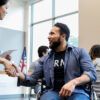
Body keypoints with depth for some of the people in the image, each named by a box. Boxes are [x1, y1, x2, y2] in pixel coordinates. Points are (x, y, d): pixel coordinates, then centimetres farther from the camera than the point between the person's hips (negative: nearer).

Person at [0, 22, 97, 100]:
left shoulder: (80, 52, 9)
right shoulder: (45, 59, 19)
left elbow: (91, 73, -3)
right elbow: (33, 79, 16)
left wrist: (74, 82, -22)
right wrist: (19, 75, -6)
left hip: (77, 91, -2)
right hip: (53, 91, 2)